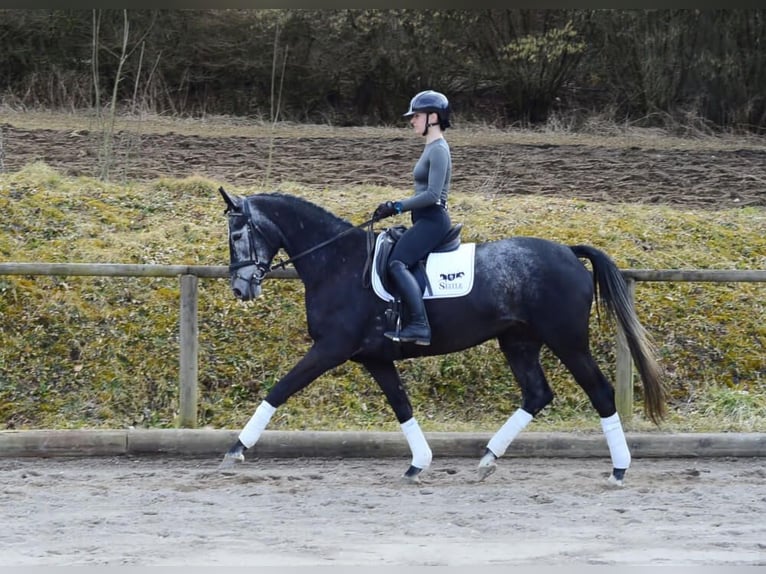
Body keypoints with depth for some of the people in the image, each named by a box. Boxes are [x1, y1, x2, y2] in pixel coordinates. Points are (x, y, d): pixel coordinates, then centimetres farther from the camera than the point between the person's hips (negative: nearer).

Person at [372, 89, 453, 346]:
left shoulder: (438, 150, -14)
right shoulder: (432, 148, 17)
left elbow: (432, 195, -22)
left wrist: (398, 207, -18)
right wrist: (394, 207, 17)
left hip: (432, 221, -11)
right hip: (426, 221, 11)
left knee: (397, 263, -26)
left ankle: (419, 326, -36)